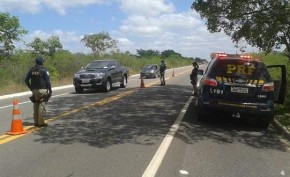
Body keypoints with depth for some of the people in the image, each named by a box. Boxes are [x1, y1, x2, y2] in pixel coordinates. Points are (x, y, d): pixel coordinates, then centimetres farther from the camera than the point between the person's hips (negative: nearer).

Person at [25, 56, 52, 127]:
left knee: (36, 105, 11)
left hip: (34, 90, 6)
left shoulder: (32, 70, 9)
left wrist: (31, 88, 19)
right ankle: (41, 122, -2)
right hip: (42, 90, -5)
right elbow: (48, 81, -11)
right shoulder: (44, 70, -7)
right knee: (41, 105, -3)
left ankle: (36, 122, 16)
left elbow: (26, 80, 10)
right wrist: (50, 89, -3)